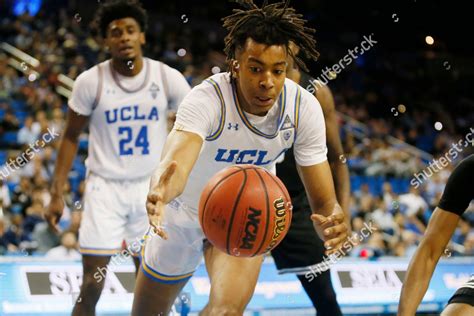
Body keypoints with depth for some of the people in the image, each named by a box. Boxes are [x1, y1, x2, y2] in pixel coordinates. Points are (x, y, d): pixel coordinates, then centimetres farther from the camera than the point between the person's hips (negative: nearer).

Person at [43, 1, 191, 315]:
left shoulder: (168, 78, -7)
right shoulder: (90, 81, -9)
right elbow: (71, 137, 2)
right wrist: (58, 194, -3)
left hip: (151, 188, 1)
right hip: (105, 188, -1)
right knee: (91, 286, -4)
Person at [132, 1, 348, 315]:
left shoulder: (304, 108, -24)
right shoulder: (207, 99, -35)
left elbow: (324, 201, -21)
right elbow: (175, 162, -54)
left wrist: (333, 220, -46)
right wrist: (161, 192, -78)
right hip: (185, 211, -1)